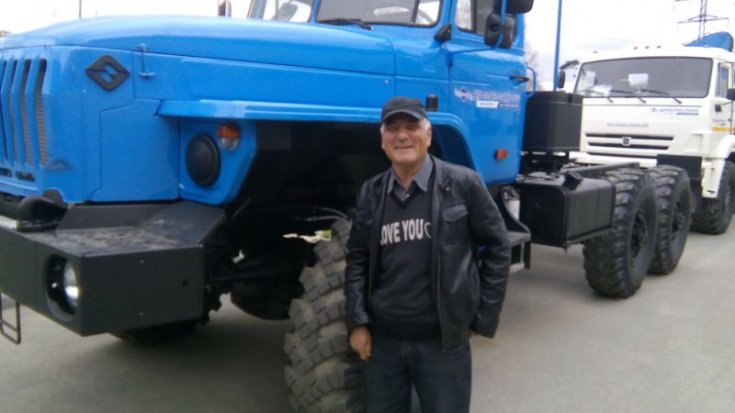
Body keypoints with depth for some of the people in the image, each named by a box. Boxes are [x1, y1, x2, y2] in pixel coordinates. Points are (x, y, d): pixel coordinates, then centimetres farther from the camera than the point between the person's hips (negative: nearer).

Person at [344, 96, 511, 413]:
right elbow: (357, 259, 9)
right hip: (383, 340, 4)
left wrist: (483, 318, -3)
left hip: (443, 341, -3)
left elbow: (497, 247, -2)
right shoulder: (370, 193, 4)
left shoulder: (463, 184, -7)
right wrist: (357, 322, 1)